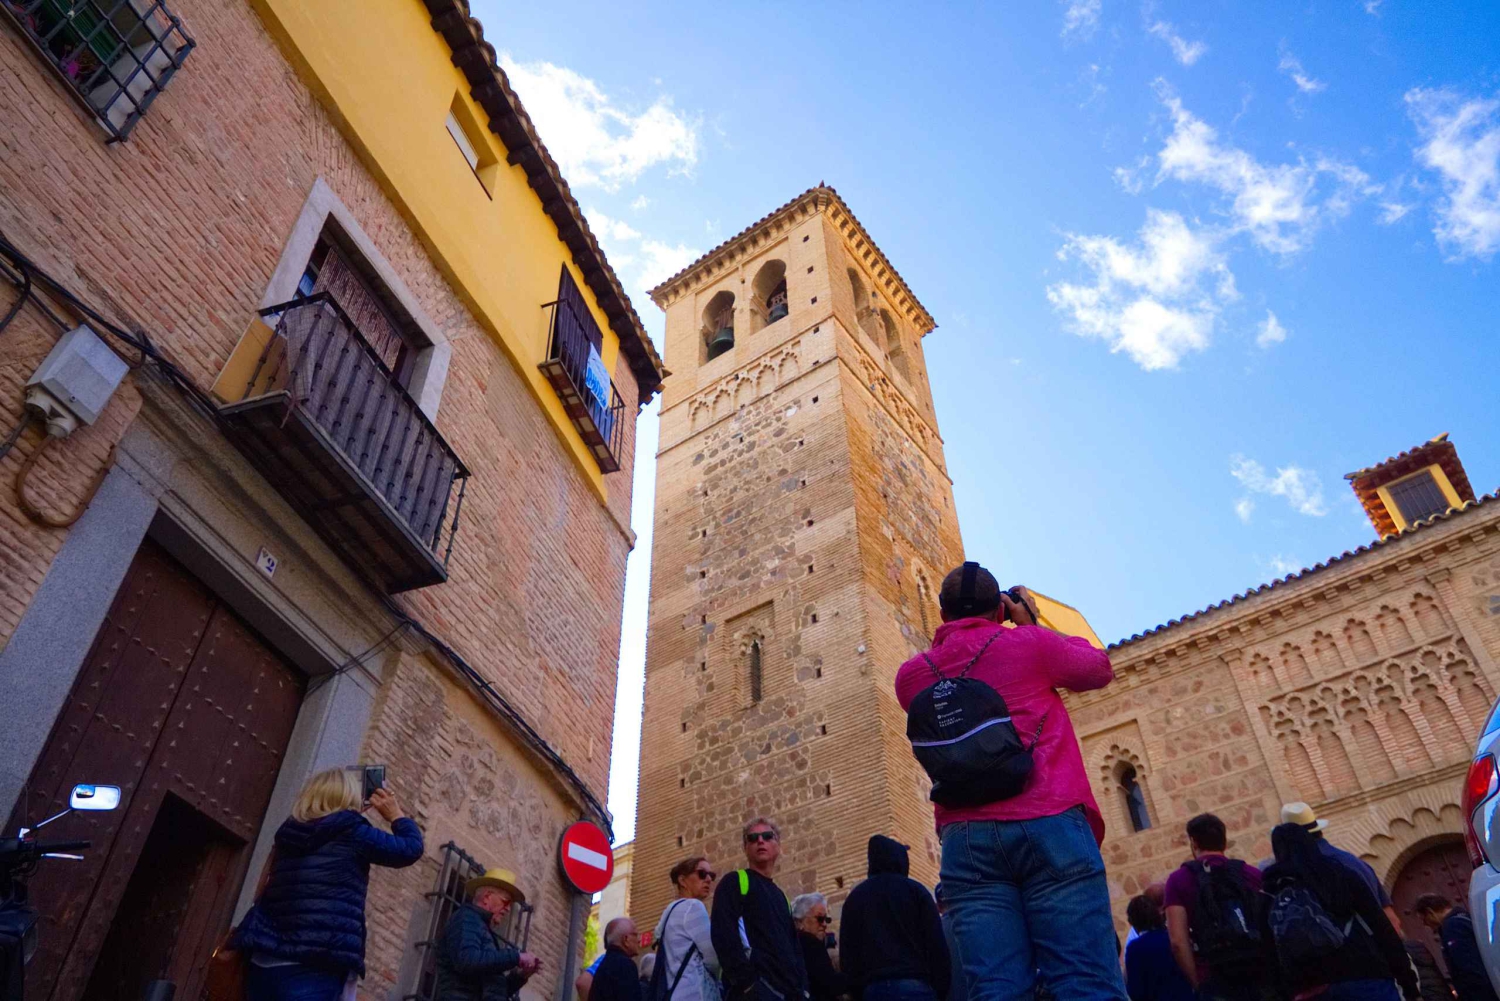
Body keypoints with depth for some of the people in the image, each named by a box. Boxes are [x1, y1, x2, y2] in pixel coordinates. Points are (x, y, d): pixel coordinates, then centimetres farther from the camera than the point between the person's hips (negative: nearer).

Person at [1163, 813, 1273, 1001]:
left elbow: (1178, 941, -7)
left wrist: (1199, 983, 1)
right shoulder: (1253, 874, 10)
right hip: (1261, 976, 3)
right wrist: (1273, 970, 16)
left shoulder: (1178, 880, 2)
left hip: (1217, 982, -3)